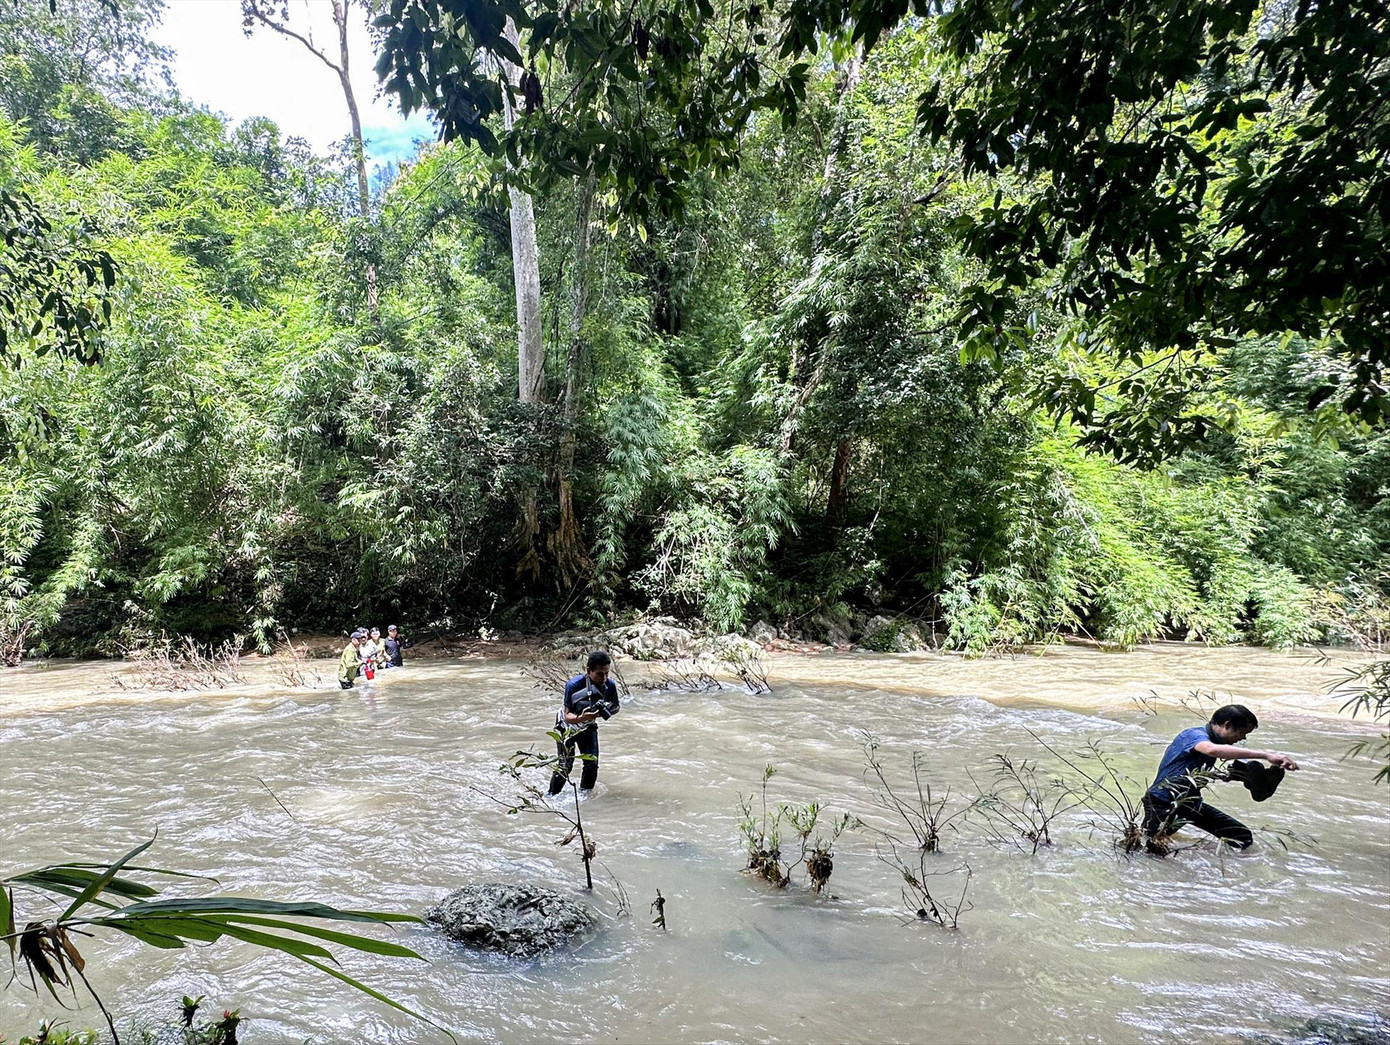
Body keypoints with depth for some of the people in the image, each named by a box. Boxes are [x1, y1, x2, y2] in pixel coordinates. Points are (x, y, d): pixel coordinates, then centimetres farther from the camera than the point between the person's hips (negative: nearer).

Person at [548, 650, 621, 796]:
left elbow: (616, 707, -4)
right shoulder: (574, 685, -36)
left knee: (592, 764, -5)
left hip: (588, 726, 4)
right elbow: (567, 716, -33)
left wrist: (605, 711, -27)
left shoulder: (609, 686, -23)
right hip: (567, 726, -4)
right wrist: (581, 718, -55)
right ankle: (551, 796, 8)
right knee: (565, 765, -11)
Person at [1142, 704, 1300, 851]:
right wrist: (1266, 756, -47)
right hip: (1162, 800, -9)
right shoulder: (1195, 734, -22)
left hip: (1190, 802, 9)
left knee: (1244, 838, 3)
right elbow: (1212, 749, -45)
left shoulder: (1217, 740, 5)